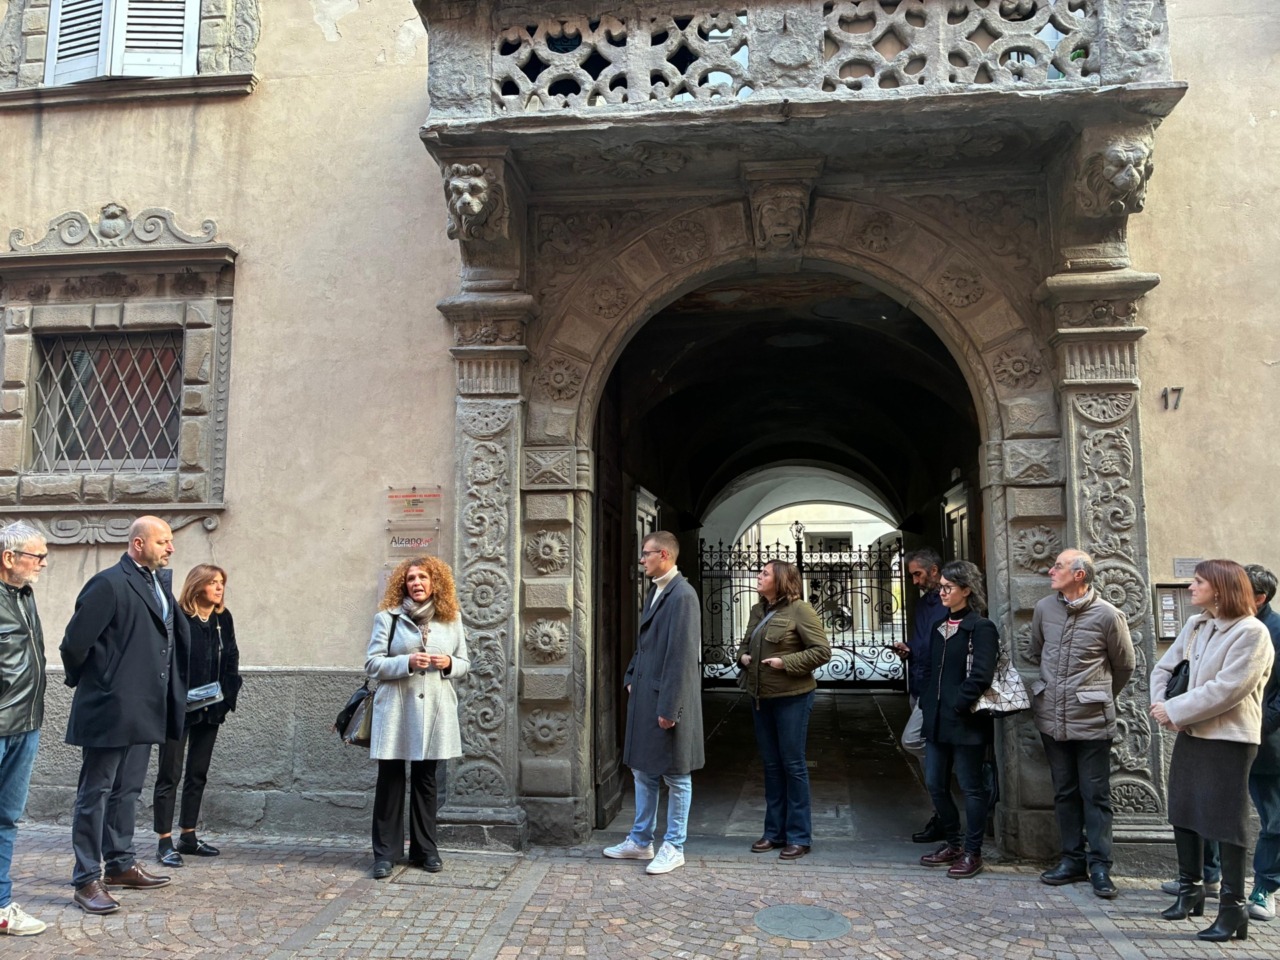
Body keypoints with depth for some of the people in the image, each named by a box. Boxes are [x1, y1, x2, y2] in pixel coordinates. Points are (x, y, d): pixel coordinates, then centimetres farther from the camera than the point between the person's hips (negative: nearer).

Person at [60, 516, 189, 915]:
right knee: (95, 794, 2)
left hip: (144, 711, 8)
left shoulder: (161, 582, 10)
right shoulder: (109, 584, -15)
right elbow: (75, 642, -15)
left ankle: (121, 864, 29)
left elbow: (177, 637, 16)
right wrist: (84, 682, 0)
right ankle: (87, 880, 10)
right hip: (109, 710, -8)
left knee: (127, 791, 18)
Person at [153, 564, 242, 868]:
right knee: (170, 774, 1)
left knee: (198, 773, 14)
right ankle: (165, 842, 7)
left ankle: (188, 836, 24)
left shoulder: (223, 619, 6)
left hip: (211, 709, 7)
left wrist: (227, 694, -2)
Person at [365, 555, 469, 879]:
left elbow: (464, 664, 13)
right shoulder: (388, 618, 1)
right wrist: (407, 663, -18)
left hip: (434, 710, 2)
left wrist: (449, 664, -9)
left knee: (426, 780, 10)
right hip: (396, 709, -2)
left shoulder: (451, 619, 9)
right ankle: (386, 852, 11)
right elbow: (372, 664, -3)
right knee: (390, 779, 2)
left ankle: (425, 849, 20)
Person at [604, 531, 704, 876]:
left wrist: (669, 707, -20)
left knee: (676, 777, 7)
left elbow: (682, 656, -21)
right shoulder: (653, 591, 10)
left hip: (667, 700, -9)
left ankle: (673, 848, 20)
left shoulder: (682, 595, -18)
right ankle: (640, 841, 30)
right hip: (644, 696, 9)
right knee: (642, 771, 17)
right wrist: (631, 678, 10)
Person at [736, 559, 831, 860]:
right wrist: (742, 656, 3)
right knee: (771, 765, 14)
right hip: (761, 697, 7)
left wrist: (785, 662, -20)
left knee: (793, 765, 1)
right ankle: (774, 832, 25)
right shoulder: (757, 611, 10)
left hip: (791, 697, -7)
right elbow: (745, 643, 25)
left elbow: (822, 651, -15)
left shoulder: (800, 610, -13)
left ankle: (799, 837, 13)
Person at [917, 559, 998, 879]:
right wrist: (927, 705, 9)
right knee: (935, 784, 12)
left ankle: (972, 853, 16)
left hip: (966, 722, -8)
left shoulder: (980, 628, -10)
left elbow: (981, 675, -18)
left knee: (971, 787, 4)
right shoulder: (940, 626, 14)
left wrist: (958, 706, -17)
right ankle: (953, 843, 29)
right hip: (937, 720, 8)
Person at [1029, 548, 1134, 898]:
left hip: (1092, 721, -4)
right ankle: (1073, 860, 24)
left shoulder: (1107, 615, -10)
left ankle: (1099, 866, 15)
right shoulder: (1044, 608, 2)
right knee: (1064, 792, 13)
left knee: (1095, 795, 4)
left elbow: (1124, 665, 5)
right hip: (1052, 717, 4)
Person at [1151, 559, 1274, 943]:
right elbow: (1164, 667, 10)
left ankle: (1232, 907, 10)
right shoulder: (1195, 625, 9)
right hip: (1190, 734, 8)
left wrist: (1173, 711, -16)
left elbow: (1226, 690, -21)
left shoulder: (1251, 632, -14)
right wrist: (1162, 705, -8)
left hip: (1228, 740, -7)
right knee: (1183, 812, 14)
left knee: (1225, 820, 0)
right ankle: (1190, 889, 29)